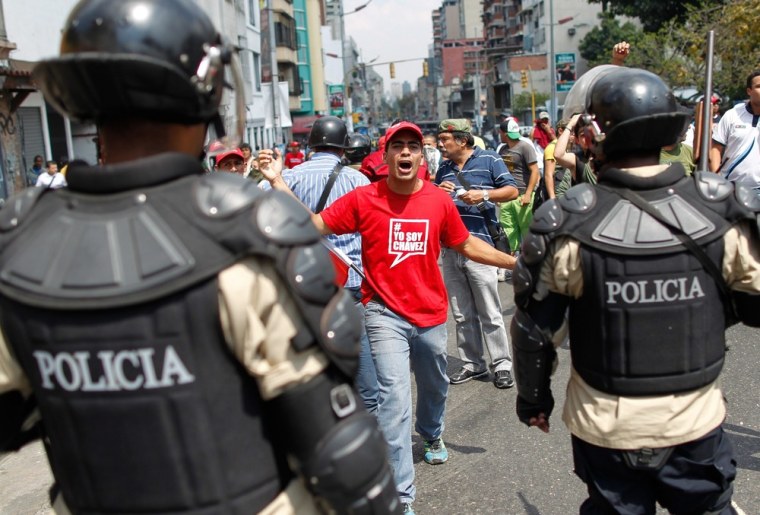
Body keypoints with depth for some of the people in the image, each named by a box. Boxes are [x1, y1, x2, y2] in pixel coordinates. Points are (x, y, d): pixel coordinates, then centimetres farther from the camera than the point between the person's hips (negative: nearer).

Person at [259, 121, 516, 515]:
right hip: (386, 313, -3)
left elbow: (466, 244, 10)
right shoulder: (363, 199, -10)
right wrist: (277, 181, -20)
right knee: (395, 397, -8)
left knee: (434, 387, 25)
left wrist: (513, 261, 9)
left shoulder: (439, 200, -3)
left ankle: (432, 435, 59)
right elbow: (312, 226, -13)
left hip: (431, 314, 4)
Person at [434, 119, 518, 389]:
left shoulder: (489, 160, 1)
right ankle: (471, 363, 21)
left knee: (490, 313, -1)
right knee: (462, 314, 11)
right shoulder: (444, 169, 16)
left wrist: (484, 195, -16)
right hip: (449, 249, 6)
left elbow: (511, 191, -2)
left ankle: (502, 365, 8)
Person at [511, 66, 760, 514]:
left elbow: (535, 329, -10)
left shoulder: (568, 226, -18)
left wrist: (533, 398, 7)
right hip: (696, 422, 1)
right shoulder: (723, 213, -14)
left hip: (607, 426, -1)